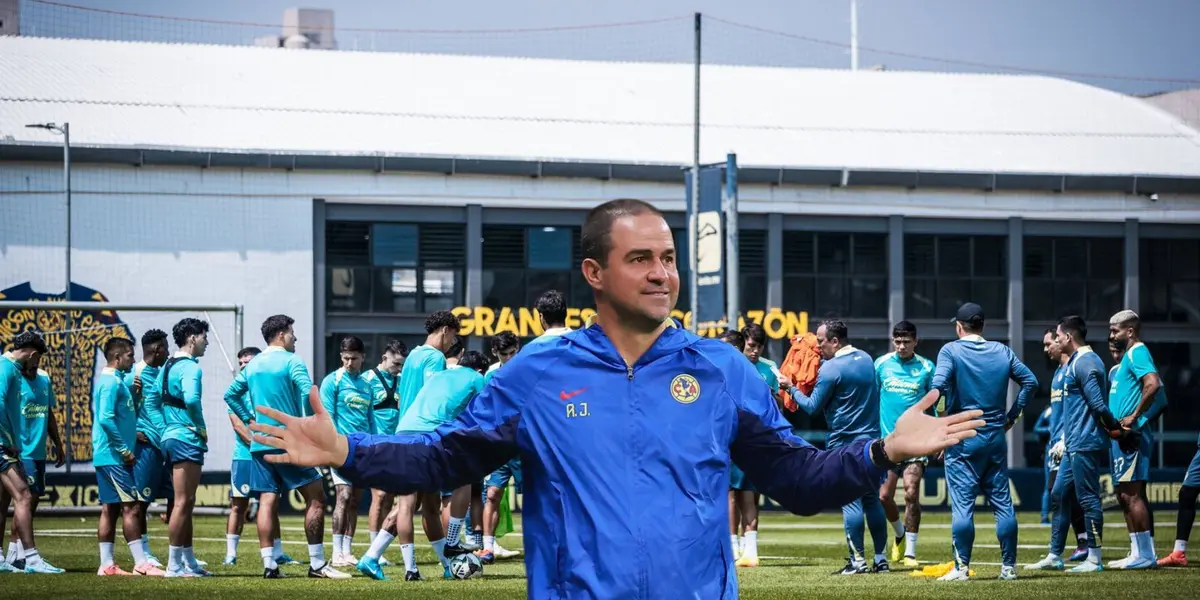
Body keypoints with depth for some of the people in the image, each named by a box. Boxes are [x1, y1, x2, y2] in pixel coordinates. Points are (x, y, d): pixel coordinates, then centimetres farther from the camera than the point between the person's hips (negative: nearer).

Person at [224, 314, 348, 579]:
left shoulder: (252, 365, 14)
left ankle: (269, 564, -2)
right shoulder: (291, 362, -7)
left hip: (260, 444, 7)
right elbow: (310, 394, -19)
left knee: (267, 501, 4)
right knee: (316, 498, -1)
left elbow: (231, 395, 22)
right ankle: (317, 564, -4)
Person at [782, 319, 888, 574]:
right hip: (872, 438, 7)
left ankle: (858, 560, -5)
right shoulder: (866, 359, 9)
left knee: (850, 501, -4)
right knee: (872, 500, 10)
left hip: (844, 442, -7)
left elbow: (813, 407, -8)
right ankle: (881, 559, 10)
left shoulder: (831, 369, -14)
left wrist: (791, 388, 6)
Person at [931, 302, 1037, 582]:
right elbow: (1030, 381, 10)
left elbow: (938, 385, -20)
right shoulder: (1002, 352, 8)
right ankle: (1009, 566, 9)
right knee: (1002, 503, 8)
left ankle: (962, 567, -5)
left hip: (962, 439, -4)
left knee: (962, 504, -3)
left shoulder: (951, 351, -6)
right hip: (996, 437, 4)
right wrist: (1012, 415, 15)